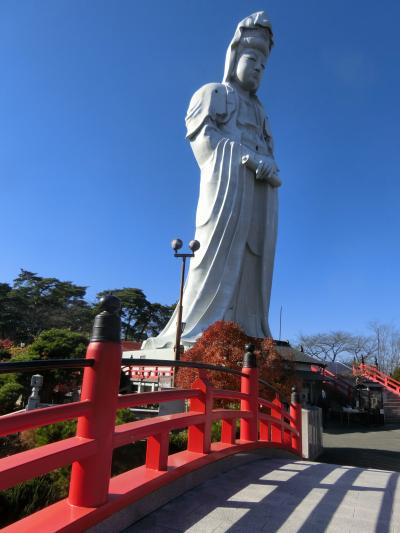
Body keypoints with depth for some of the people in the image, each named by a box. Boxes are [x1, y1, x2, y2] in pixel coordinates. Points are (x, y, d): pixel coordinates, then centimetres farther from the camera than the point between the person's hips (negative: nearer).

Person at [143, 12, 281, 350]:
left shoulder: (259, 113, 37)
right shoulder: (212, 93, 20)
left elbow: (269, 156, 23)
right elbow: (204, 138, 1)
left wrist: (270, 168, -3)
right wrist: (249, 159, -11)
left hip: (261, 187, 6)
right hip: (228, 178, -6)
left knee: (254, 257, -8)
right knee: (221, 250, -22)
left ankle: (248, 336, -13)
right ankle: (196, 334, -26)